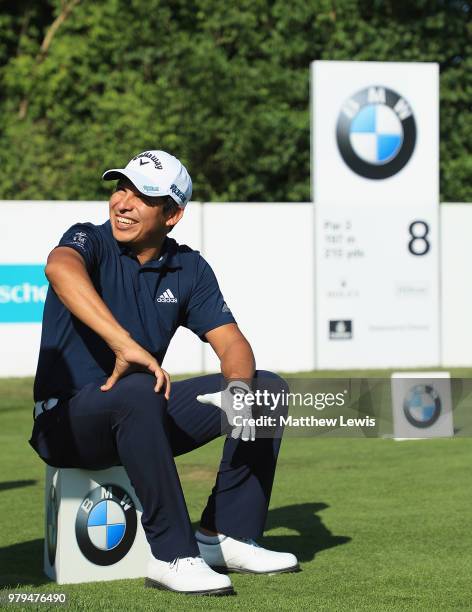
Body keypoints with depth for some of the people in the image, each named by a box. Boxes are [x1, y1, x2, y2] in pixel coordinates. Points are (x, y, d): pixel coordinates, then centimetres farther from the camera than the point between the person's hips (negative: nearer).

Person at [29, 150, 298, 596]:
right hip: (68, 421, -6)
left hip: (144, 417, 6)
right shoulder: (90, 242, -10)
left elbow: (230, 342, 0)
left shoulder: (189, 269, 6)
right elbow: (60, 267, -35)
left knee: (268, 388, -3)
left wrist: (238, 387, -25)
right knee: (138, 391, -39)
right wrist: (124, 344, -49)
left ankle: (225, 535, -4)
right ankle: (174, 557, -34)